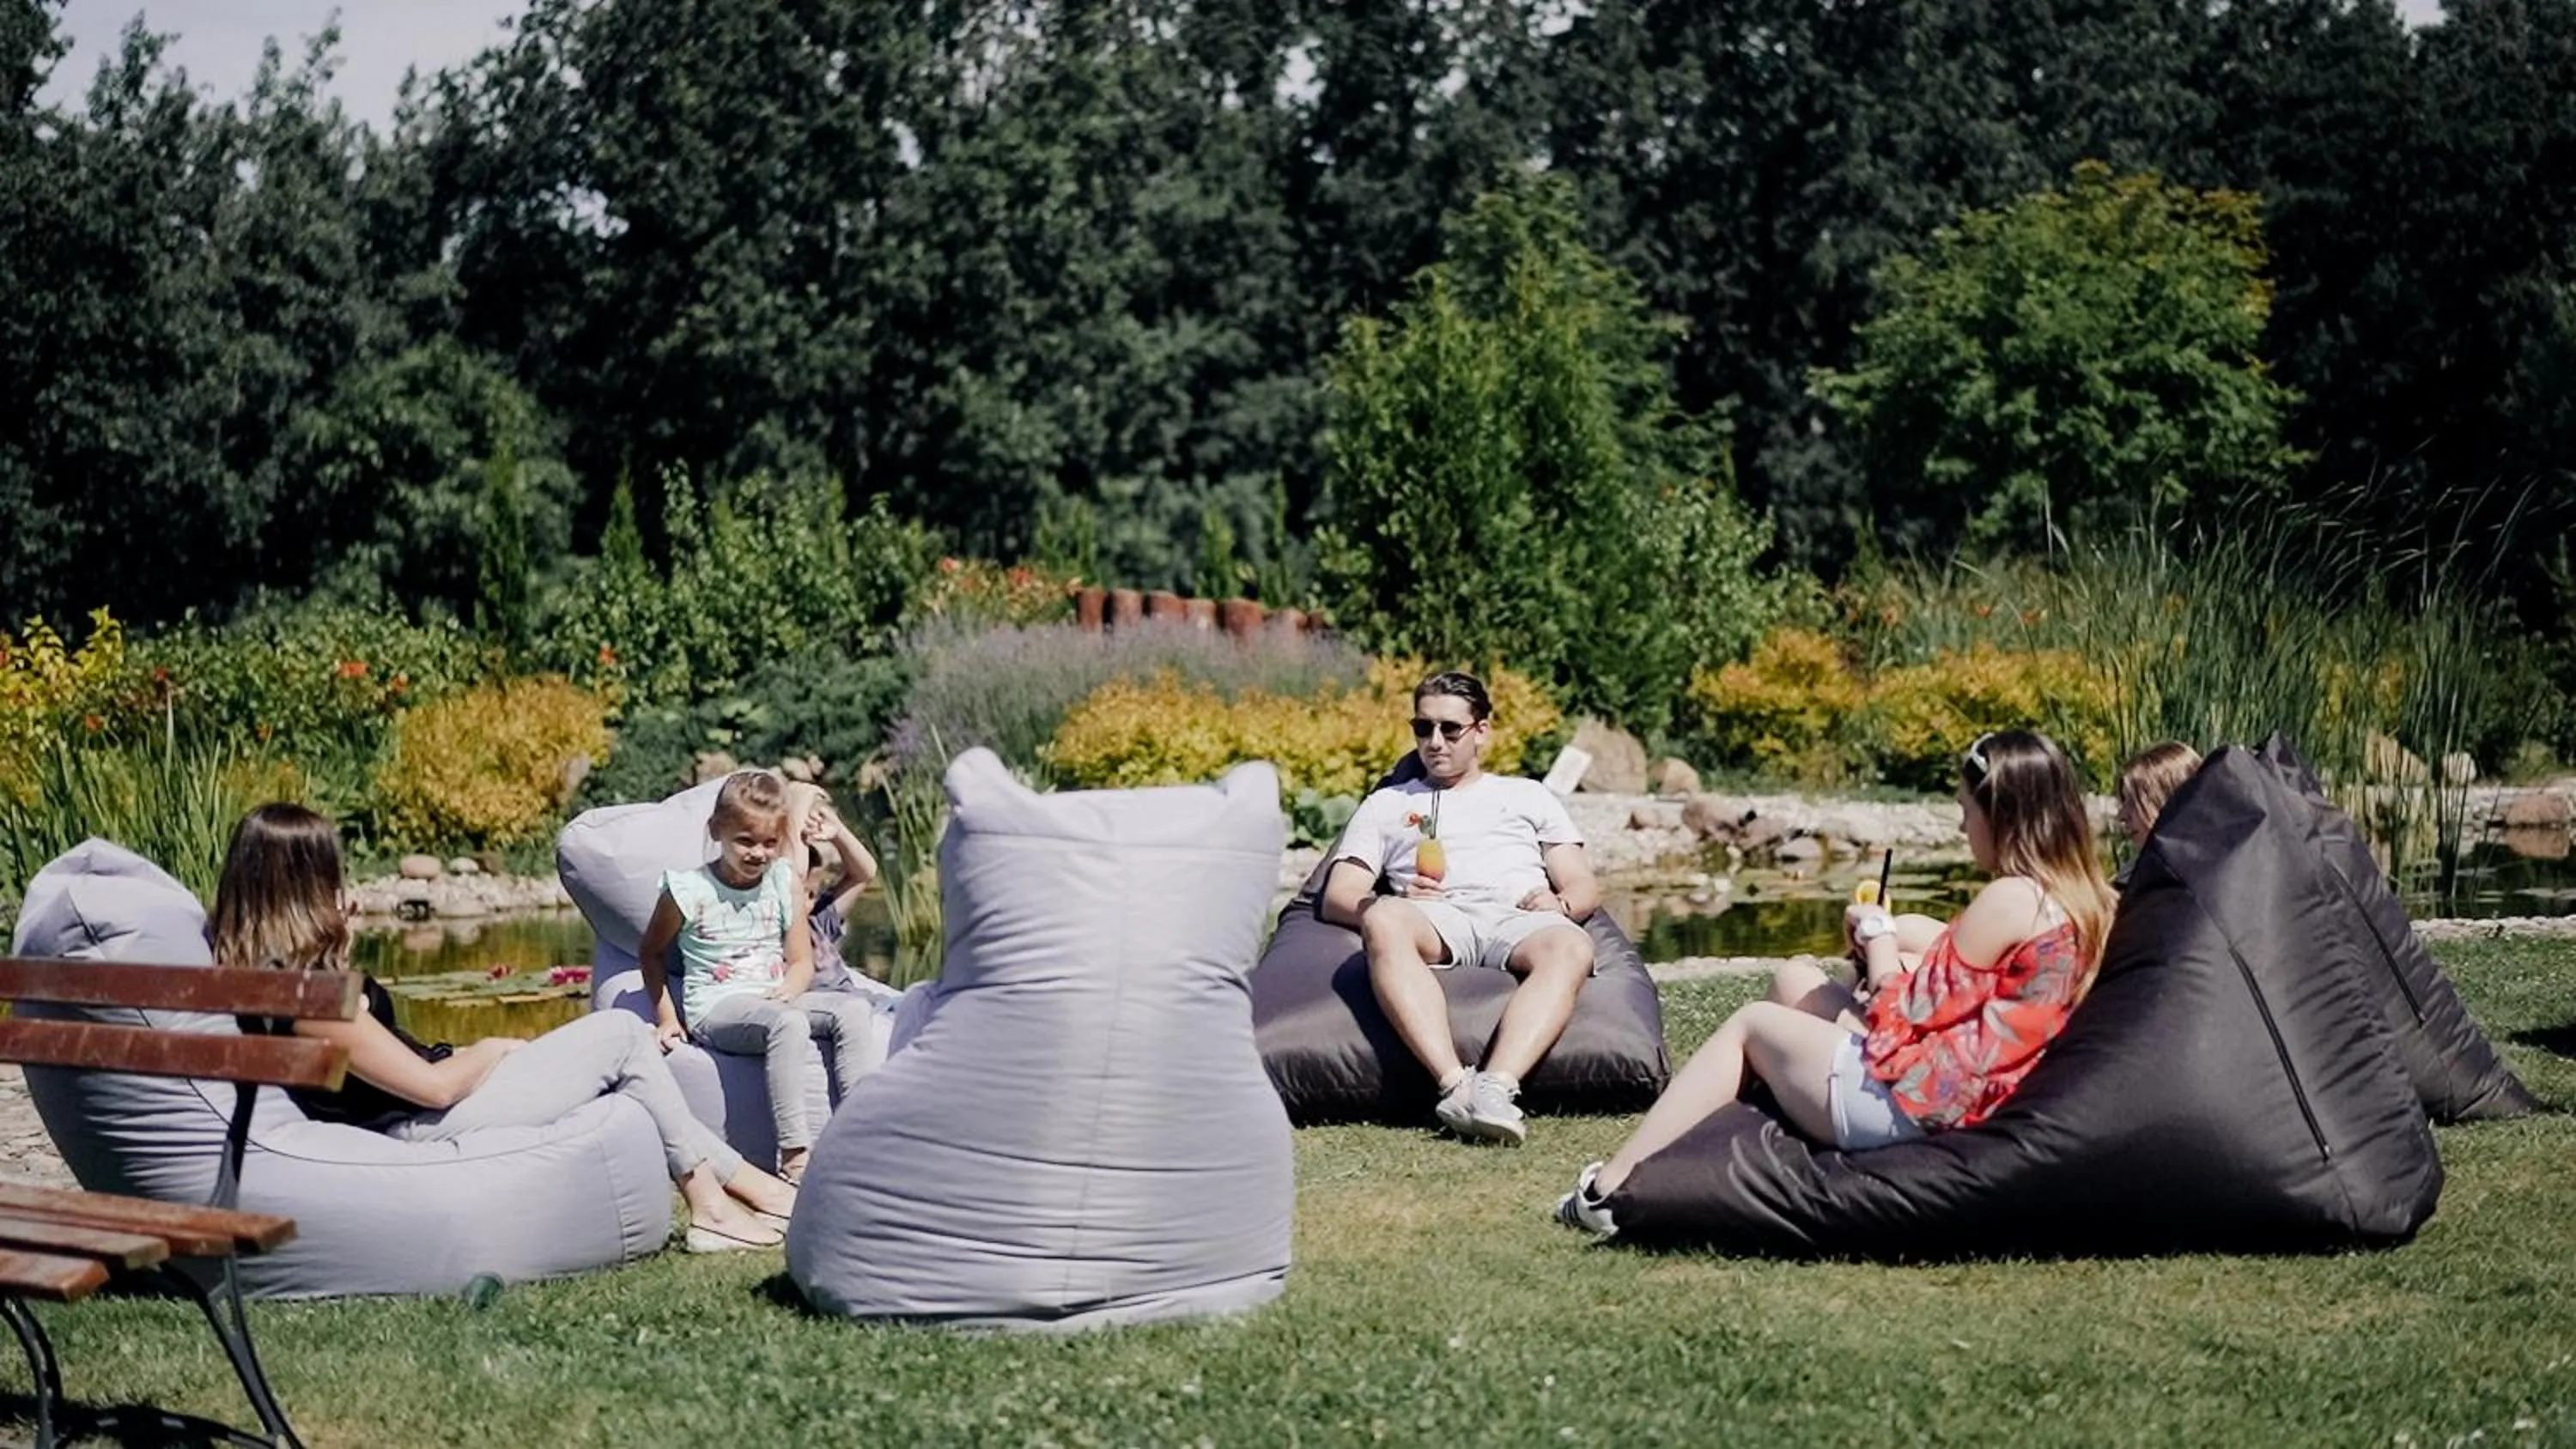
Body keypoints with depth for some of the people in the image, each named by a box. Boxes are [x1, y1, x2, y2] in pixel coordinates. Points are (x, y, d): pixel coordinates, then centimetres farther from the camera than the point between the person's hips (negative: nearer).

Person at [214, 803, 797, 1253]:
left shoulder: (245, 963, 2)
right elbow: (434, 1086, -19)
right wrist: (489, 1051, -2)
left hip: (413, 1115, 10)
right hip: (425, 1128, -10)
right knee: (621, 1034, 0)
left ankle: (752, 1183, 22)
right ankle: (711, 1201, 13)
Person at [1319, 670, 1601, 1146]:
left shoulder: (1529, 795, 33)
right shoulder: (1387, 804, 31)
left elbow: (1585, 888, 22)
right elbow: (1337, 897, 17)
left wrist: (1560, 902, -4)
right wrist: (1397, 898, -6)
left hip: (1520, 921, 1)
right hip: (1439, 921, 0)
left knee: (1571, 948, -38)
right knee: (1383, 921, -39)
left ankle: (1497, 1086, -56)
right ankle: (1455, 1084, -52)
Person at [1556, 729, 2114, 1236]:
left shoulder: (2009, 900, -21)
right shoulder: (2084, 897, 6)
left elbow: (1903, 1015, -14)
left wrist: (1878, 934, 2)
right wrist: (1890, 935, 5)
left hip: (1908, 1104, -9)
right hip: (1970, 1101, 10)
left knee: (1753, 1023, 14)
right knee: (1796, 981, 22)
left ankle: (1613, 1187, 16)